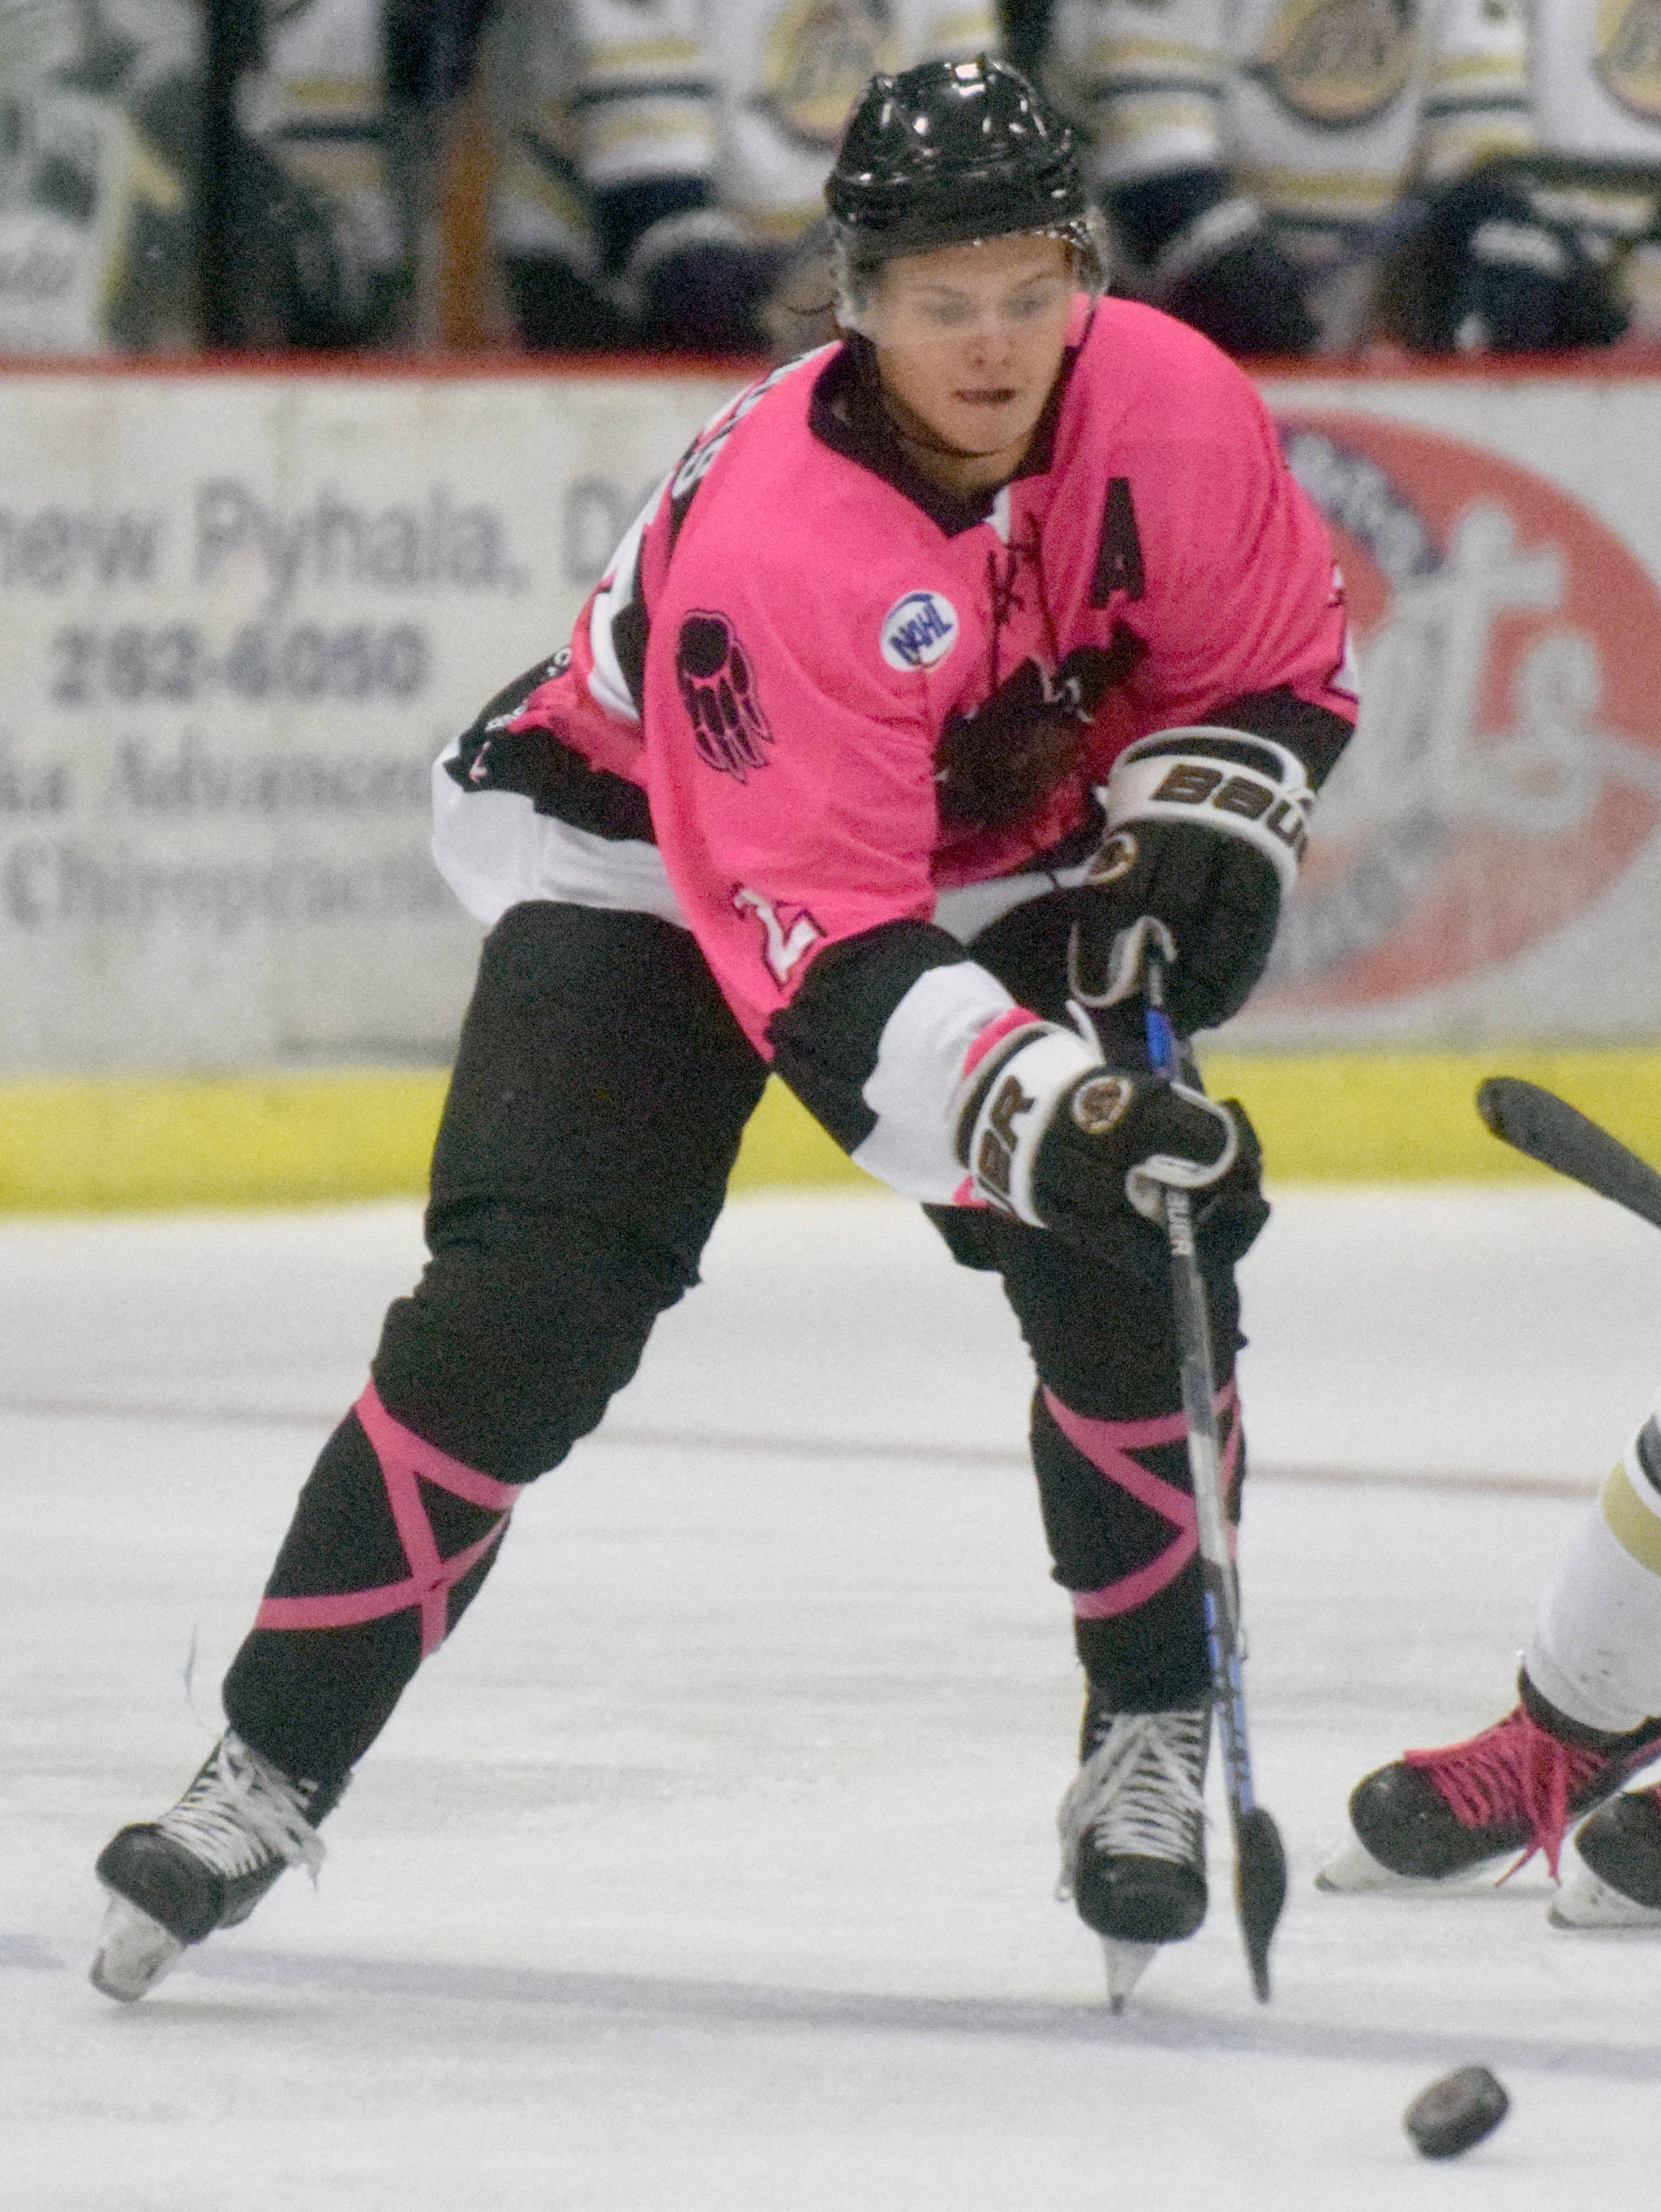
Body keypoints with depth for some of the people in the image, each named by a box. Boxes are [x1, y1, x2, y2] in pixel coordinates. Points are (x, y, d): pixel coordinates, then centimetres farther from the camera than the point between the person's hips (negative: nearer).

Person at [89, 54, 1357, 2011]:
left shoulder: (1168, 407, -22)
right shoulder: (770, 539, -37)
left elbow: (1278, 650, -1)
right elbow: (823, 962, -40)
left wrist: (1202, 823, -19)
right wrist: (1050, 1111, -52)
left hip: (1007, 858, 5)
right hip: (648, 854, -4)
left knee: (1138, 1267, -13)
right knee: (529, 1300, -18)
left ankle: (1152, 1738, 6)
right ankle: (269, 1768, -11)